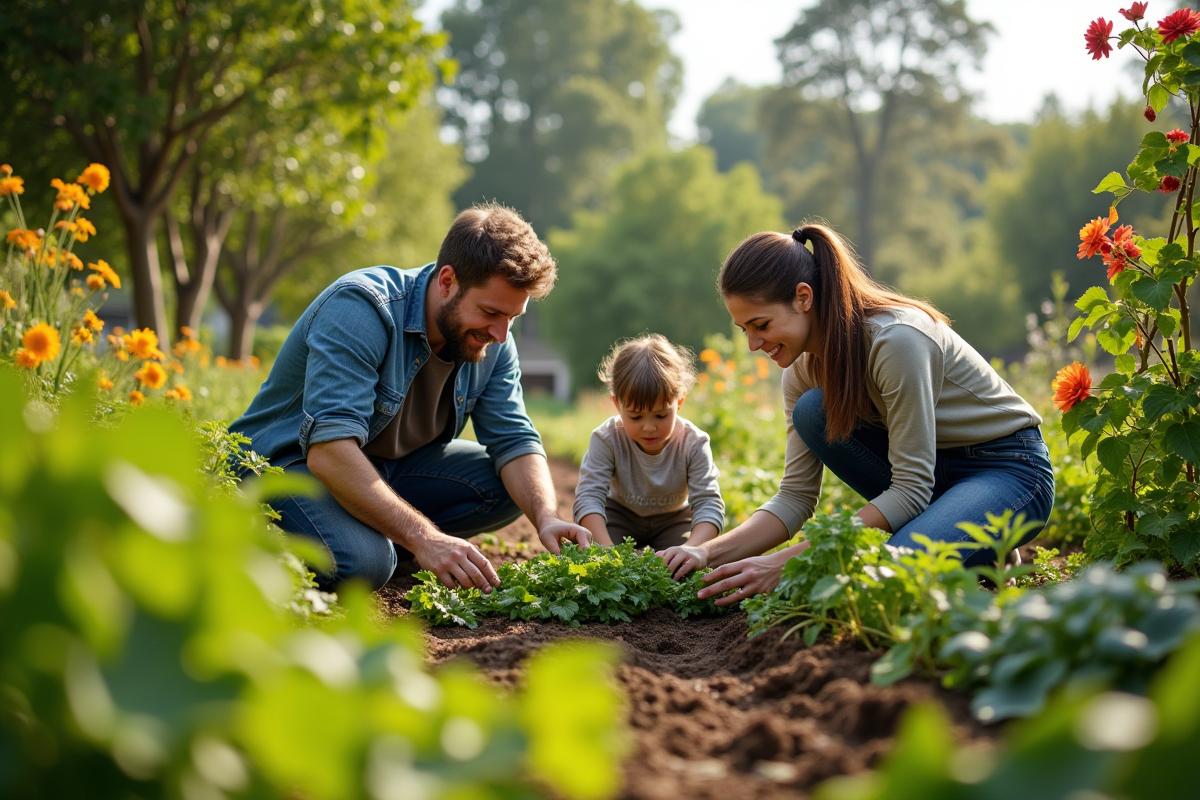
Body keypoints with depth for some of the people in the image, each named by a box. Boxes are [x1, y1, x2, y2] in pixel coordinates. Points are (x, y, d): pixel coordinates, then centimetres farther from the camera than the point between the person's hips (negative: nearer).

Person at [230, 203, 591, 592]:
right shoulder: (360, 309, -29)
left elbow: (514, 441, -5)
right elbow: (329, 449, -38)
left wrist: (546, 518, -26)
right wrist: (423, 538, -44)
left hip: (390, 467, 7)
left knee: (511, 485, -9)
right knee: (362, 561, -34)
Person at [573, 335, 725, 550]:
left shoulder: (693, 444, -27)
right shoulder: (607, 440, -29)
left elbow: (708, 503, -33)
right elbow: (589, 497, -36)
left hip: (673, 519, 0)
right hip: (620, 514, 0)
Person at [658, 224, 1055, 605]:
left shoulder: (897, 338, -29)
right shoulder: (803, 367, -5)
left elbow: (911, 488, -29)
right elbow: (796, 495, -3)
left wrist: (785, 563, -32)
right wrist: (709, 553, -19)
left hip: (1010, 468, -7)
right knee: (813, 412, -18)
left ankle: (986, 553, -3)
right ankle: (920, 530, -5)